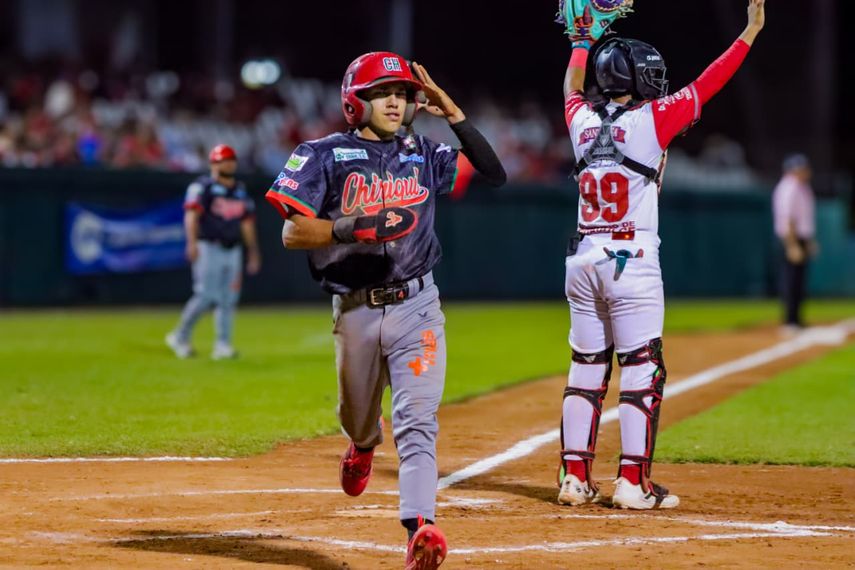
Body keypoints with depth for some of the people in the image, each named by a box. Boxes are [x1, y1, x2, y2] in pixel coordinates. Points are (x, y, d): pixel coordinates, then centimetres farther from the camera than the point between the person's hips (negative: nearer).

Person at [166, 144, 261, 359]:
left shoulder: (241, 191, 17)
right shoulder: (203, 187, -4)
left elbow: (247, 223, 19)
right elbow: (192, 215, -16)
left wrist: (253, 253, 16)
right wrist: (192, 242, -29)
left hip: (233, 250, 6)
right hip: (208, 248, -6)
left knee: (228, 299, 2)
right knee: (206, 296, -11)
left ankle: (222, 345, 5)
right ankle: (180, 336, 5)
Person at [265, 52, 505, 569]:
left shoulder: (424, 156, 8)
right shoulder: (325, 156, -1)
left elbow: (493, 173, -1)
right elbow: (293, 233, -8)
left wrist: (451, 111, -4)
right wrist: (357, 226, -22)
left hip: (416, 306, 0)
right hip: (354, 309, 0)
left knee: (417, 419, -16)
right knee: (357, 416, 20)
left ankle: (420, 526, -26)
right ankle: (364, 445, 57)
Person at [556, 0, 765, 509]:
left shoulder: (584, 122, 7)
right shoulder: (650, 121, -9)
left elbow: (572, 90, 29)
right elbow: (706, 86, -5)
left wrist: (582, 41, 43)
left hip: (584, 259, 6)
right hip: (632, 260, -6)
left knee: (586, 368, 10)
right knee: (642, 370, -1)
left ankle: (575, 476, 11)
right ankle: (633, 482, -4)